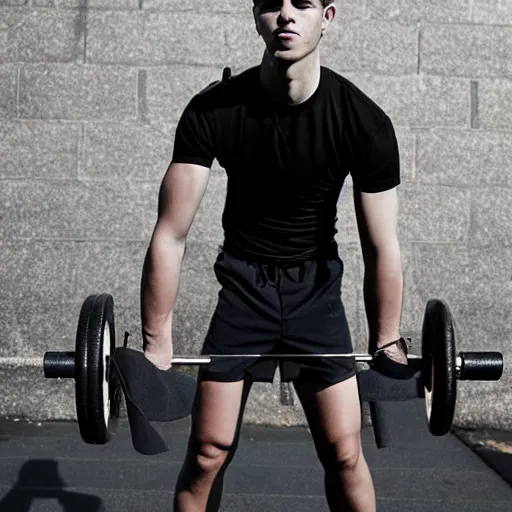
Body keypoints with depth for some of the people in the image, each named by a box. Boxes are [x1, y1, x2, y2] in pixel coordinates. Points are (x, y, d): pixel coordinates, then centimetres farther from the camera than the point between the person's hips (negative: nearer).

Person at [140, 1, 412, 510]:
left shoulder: (364, 122, -18)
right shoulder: (211, 111, -18)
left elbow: (381, 248, -9)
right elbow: (170, 235, -15)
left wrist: (387, 346, -2)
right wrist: (156, 345, -12)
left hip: (316, 287, 0)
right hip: (244, 283, 0)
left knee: (344, 453, 0)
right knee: (208, 451, -1)